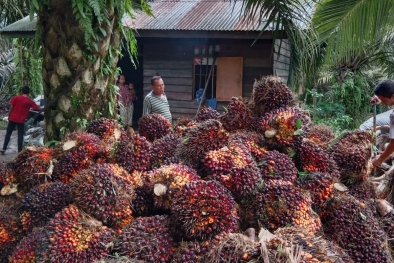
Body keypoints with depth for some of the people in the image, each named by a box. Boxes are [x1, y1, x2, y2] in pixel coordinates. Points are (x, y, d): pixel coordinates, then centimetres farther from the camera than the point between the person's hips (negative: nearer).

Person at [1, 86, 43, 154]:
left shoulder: (16, 97, -4)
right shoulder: (30, 101, -5)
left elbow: (11, 108, -3)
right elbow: (39, 108, 0)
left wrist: (9, 116, 7)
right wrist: (42, 109, 20)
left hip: (13, 118, 1)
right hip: (21, 120, -1)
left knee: (8, 133, 9)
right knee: (20, 135, 7)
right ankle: (19, 150, 5)